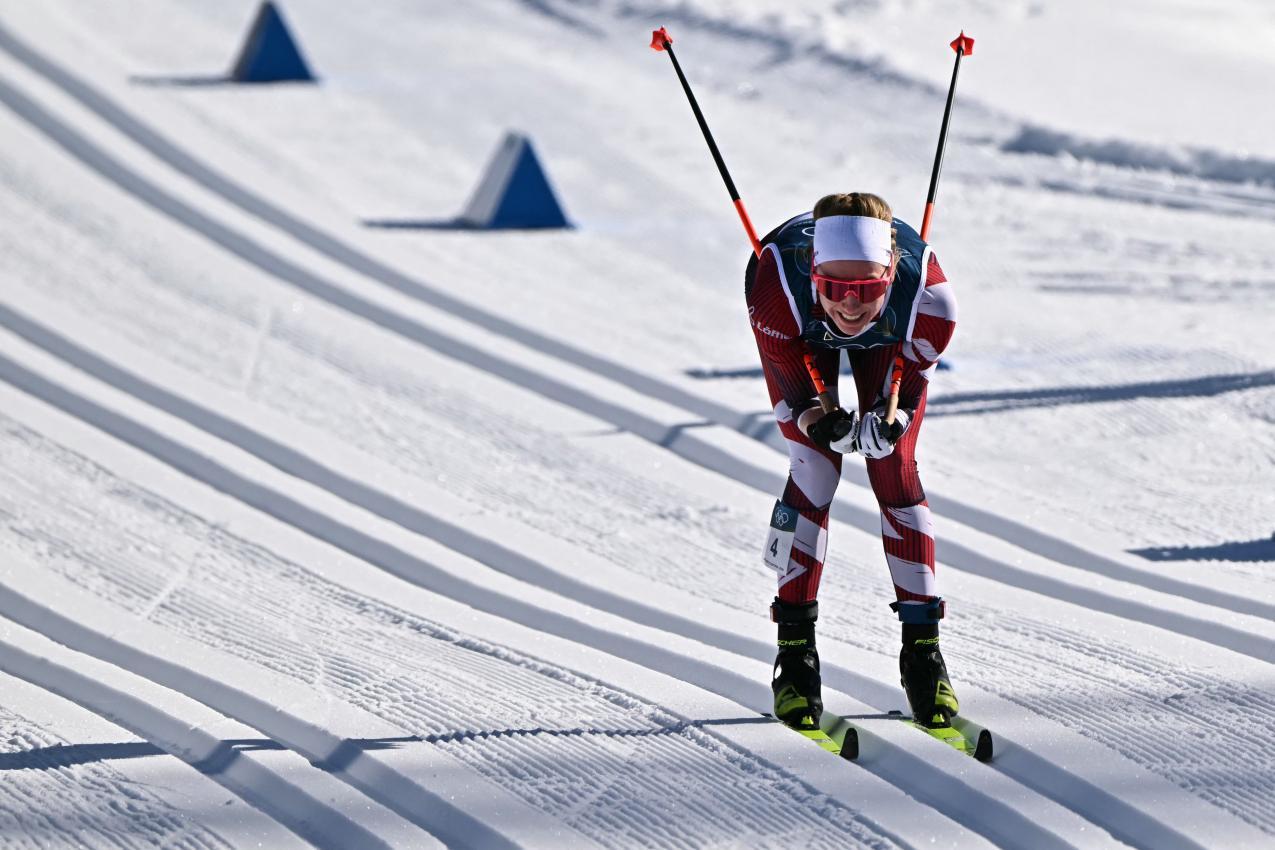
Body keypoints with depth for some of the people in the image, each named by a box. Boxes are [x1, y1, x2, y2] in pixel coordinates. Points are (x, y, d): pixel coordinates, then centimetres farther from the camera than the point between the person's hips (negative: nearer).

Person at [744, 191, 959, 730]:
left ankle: (922, 649, 2)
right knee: (814, 472, -12)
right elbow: (793, 392, -24)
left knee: (895, 472, -7)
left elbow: (908, 389, -21)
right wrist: (820, 423, -42)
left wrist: (886, 424, -39)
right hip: (800, 335, -1)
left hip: (891, 338, 1)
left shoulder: (929, 299, -40)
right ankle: (795, 650, -2)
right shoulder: (776, 292, -43)